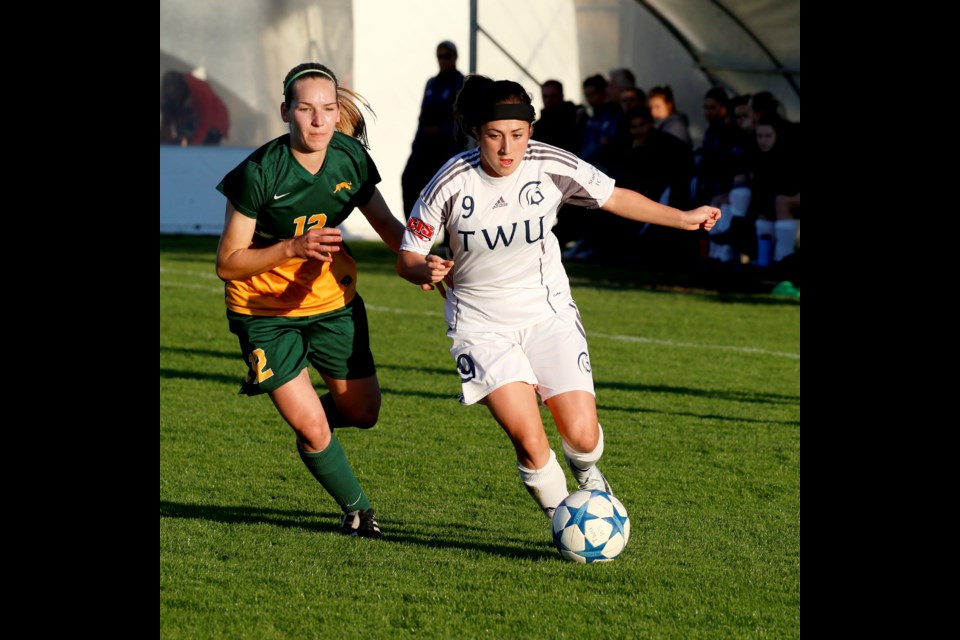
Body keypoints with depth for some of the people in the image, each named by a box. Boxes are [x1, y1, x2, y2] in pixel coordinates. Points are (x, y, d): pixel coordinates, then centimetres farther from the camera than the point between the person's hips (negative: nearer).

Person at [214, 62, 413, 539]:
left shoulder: (350, 156, -11)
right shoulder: (259, 172, -25)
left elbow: (385, 224, 2)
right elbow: (228, 263, -20)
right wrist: (294, 248, -33)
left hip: (332, 299, 5)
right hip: (264, 309, -5)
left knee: (363, 413, 10)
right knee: (312, 429, -9)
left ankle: (300, 408, 43)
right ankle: (356, 508, 18)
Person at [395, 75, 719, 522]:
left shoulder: (553, 167, -13)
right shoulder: (451, 183, -18)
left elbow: (615, 198, 5)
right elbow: (407, 258, -9)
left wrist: (683, 218, 6)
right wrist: (427, 271, -32)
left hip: (548, 312, 2)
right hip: (480, 323, -2)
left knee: (582, 436, -8)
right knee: (530, 443, -18)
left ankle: (586, 470, 31)